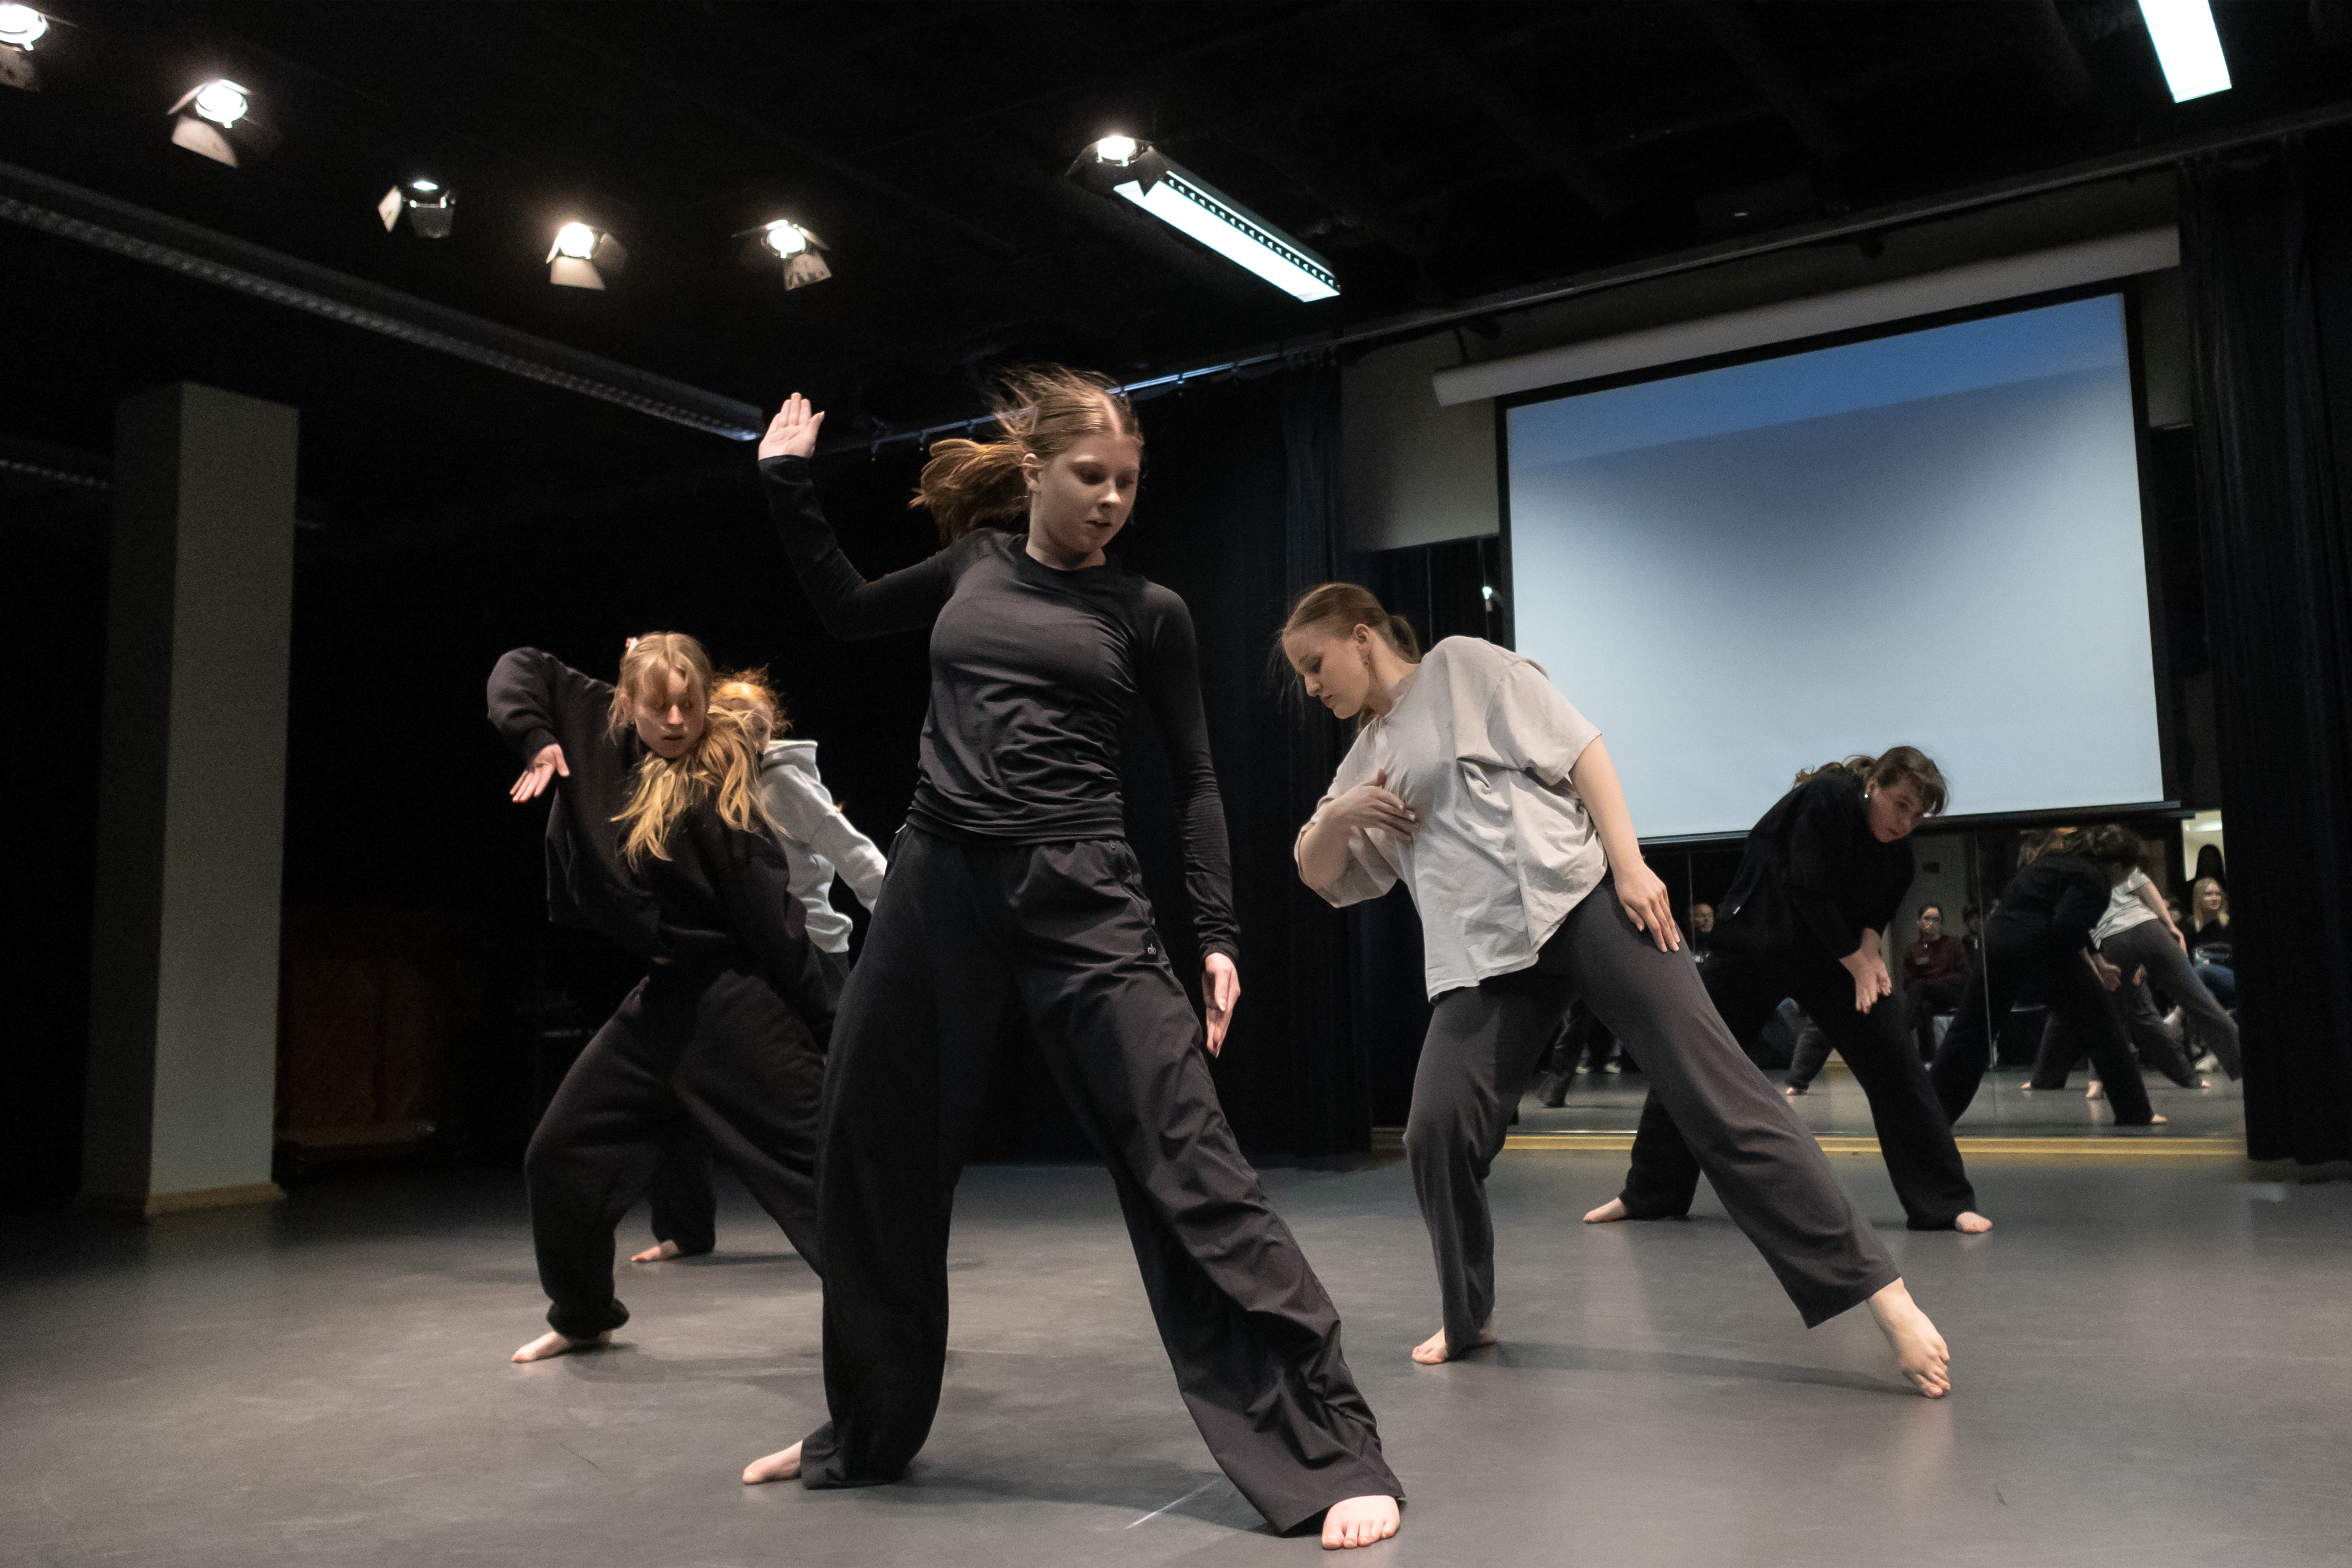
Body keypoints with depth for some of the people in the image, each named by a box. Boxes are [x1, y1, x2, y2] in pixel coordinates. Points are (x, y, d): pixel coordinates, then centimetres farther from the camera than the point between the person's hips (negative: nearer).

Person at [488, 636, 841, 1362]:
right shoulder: (602, 733, 2)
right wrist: (537, 741, -4)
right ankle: (582, 1315, 34)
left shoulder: (715, 791, -16)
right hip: (664, 999, 8)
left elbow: (771, 921, -18)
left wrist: (832, 1024, -17)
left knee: (812, 1156, -11)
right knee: (561, 1154, 13)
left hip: (737, 1002, -7)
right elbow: (520, 669, 15)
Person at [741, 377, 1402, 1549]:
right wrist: (788, 486, 21)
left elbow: (1194, 782, 7)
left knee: (1187, 1165, -13)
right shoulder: (973, 565, 12)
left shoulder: (1146, 613, 4)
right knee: (874, 1157, 12)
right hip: (937, 885, 4)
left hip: (1082, 895, -4)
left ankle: (1329, 1455, -7)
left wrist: (1217, 937, -1)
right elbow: (845, 611, 30)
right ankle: (866, 1432, 34)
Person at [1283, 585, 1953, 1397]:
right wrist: (1335, 816, 1)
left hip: (1579, 897, -5)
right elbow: (1320, 877, 23)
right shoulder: (1366, 758, 20)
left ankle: (1882, 1291, -11)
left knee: (1716, 1090, -13)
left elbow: (1579, 749, -2)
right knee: (1436, 1131, -8)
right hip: (1487, 952, 5)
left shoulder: (1463, 666, 4)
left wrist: (1629, 865, -12)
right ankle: (1467, 1317, 15)